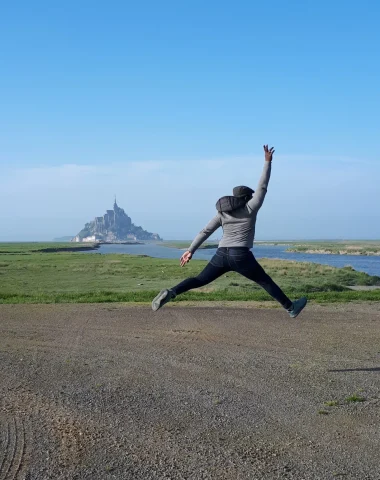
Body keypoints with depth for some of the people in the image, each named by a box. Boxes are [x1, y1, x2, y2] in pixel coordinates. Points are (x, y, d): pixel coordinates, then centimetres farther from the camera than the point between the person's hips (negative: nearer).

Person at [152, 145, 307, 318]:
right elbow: (262, 187, 8)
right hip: (241, 256, -4)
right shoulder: (250, 208, 2)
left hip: (222, 255, 4)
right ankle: (291, 308, 23)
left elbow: (205, 231, 8)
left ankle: (170, 293, -17)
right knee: (265, 281, 13)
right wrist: (267, 161, 15)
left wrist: (190, 251, 6)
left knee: (200, 281, 6)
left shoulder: (223, 212, 14)